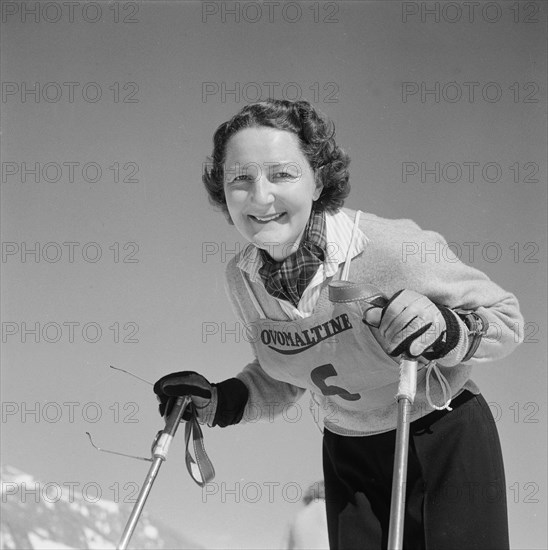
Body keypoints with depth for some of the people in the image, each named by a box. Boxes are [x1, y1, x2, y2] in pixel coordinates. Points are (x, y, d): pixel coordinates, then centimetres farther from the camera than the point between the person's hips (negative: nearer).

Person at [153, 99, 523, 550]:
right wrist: (223, 402, -6)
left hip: (445, 440, -4)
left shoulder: (393, 247, -27)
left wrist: (445, 330, -34)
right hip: (348, 455, 5)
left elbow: (506, 318, -15)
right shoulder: (242, 279, -9)